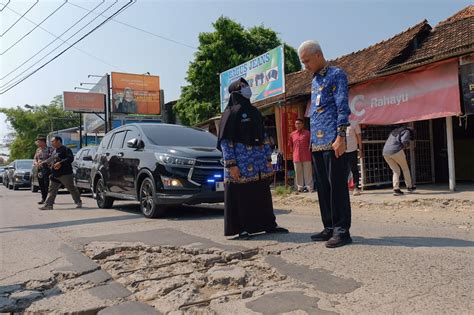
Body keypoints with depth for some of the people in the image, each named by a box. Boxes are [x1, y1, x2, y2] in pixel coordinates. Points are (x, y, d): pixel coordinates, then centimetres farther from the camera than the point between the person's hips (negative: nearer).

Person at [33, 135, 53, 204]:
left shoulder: (49, 149, -4)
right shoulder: (38, 150, 17)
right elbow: (35, 158, 17)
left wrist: (42, 162, -20)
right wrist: (36, 163, -5)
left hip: (47, 169, -6)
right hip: (39, 170, 6)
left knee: (47, 185, -9)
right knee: (41, 185, 7)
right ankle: (43, 198, 15)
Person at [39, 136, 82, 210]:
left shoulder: (66, 149, -9)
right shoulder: (54, 151, 18)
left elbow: (70, 158, -22)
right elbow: (50, 160, 29)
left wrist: (60, 163, -27)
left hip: (65, 174, -8)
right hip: (54, 174, 8)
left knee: (71, 189, 1)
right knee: (52, 190, 5)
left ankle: (78, 202, 14)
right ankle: (48, 205, 7)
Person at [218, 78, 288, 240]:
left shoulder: (254, 111, 19)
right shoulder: (231, 112, -1)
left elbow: (263, 136, 20)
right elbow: (225, 140, -8)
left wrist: (268, 158, 12)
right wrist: (231, 164, -16)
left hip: (260, 160, 6)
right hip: (241, 161, -6)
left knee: (263, 193, 9)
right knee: (241, 195, -3)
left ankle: (269, 225, 18)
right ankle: (241, 229, 6)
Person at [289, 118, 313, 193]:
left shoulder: (307, 133, -2)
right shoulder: (292, 134, 6)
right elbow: (290, 145, 15)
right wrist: (296, 150, 12)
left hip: (306, 156, -3)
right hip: (296, 157, 3)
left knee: (308, 173, 3)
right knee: (298, 173, 8)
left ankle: (309, 187, 8)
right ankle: (300, 187, 17)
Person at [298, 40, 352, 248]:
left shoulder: (336, 75, -1)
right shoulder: (314, 81, 22)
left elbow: (342, 107, -11)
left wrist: (340, 137, -19)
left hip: (332, 142, -8)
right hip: (317, 143, 8)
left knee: (337, 186, -6)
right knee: (323, 187, 10)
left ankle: (342, 230, -1)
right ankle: (330, 228, 18)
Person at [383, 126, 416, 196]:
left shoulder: (394, 132, 30)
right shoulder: (407, 132, 7)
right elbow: (404, 141, -13)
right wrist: (407, 145, 9)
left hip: (386, 153, 6)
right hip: (396, 151, -6)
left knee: (396, 171, 15)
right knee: (405, 168, 17)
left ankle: (396, 189, -1)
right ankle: (409, 187, 27)